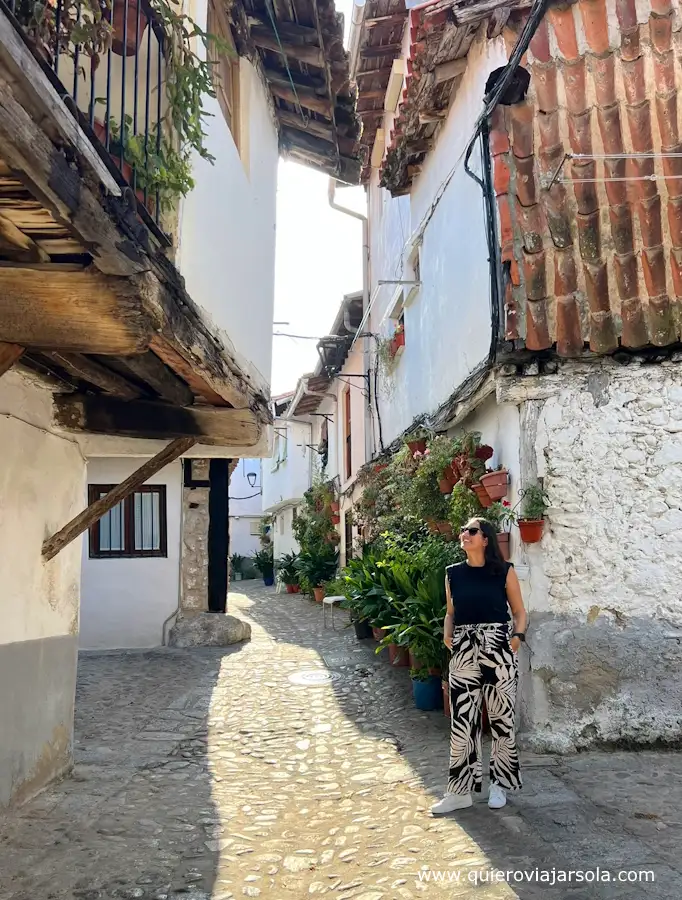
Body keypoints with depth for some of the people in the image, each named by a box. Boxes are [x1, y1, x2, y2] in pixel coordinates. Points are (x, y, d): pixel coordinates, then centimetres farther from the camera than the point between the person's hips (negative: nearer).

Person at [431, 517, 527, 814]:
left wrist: (517, 637, -12)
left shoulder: (504, 571, -2)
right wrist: (447, 636, -2)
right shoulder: (453, 573, 6)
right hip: (463, 652, 2)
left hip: (498, 650, -2)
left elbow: (519, 612, 4)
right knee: (461, 721, 2)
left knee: (501, 719, 7)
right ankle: (460, 791, 13)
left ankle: (499, 784, 25)